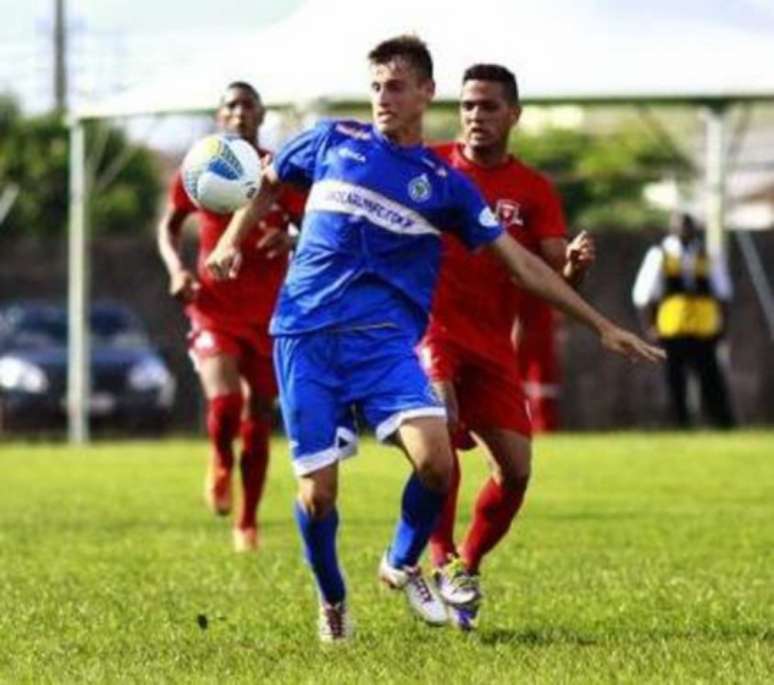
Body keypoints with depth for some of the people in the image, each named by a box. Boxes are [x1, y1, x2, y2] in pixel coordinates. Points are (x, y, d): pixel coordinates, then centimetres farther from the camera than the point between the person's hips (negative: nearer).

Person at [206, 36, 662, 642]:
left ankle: (403, 565, 9)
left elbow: (521, 262, 11)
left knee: (435, 461, -22)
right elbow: (267, 182, 25)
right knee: (318, 491, -6)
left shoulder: (444, 184, 9)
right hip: (305, 337, 0)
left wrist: (601, 324, 9)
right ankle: (332, 601, 24)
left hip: (384, 339, 0)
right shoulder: (333, 141, 9)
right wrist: (233, 241, 9)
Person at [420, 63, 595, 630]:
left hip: (492, 344, 3)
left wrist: (576, 264, -25)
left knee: (515, 469, -2)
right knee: (441, 423, -30)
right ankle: (441, 561, -25)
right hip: (429, 325, -3)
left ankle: (468, 566, 21)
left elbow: (555, 278, -3)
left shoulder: (534, 192, 5)